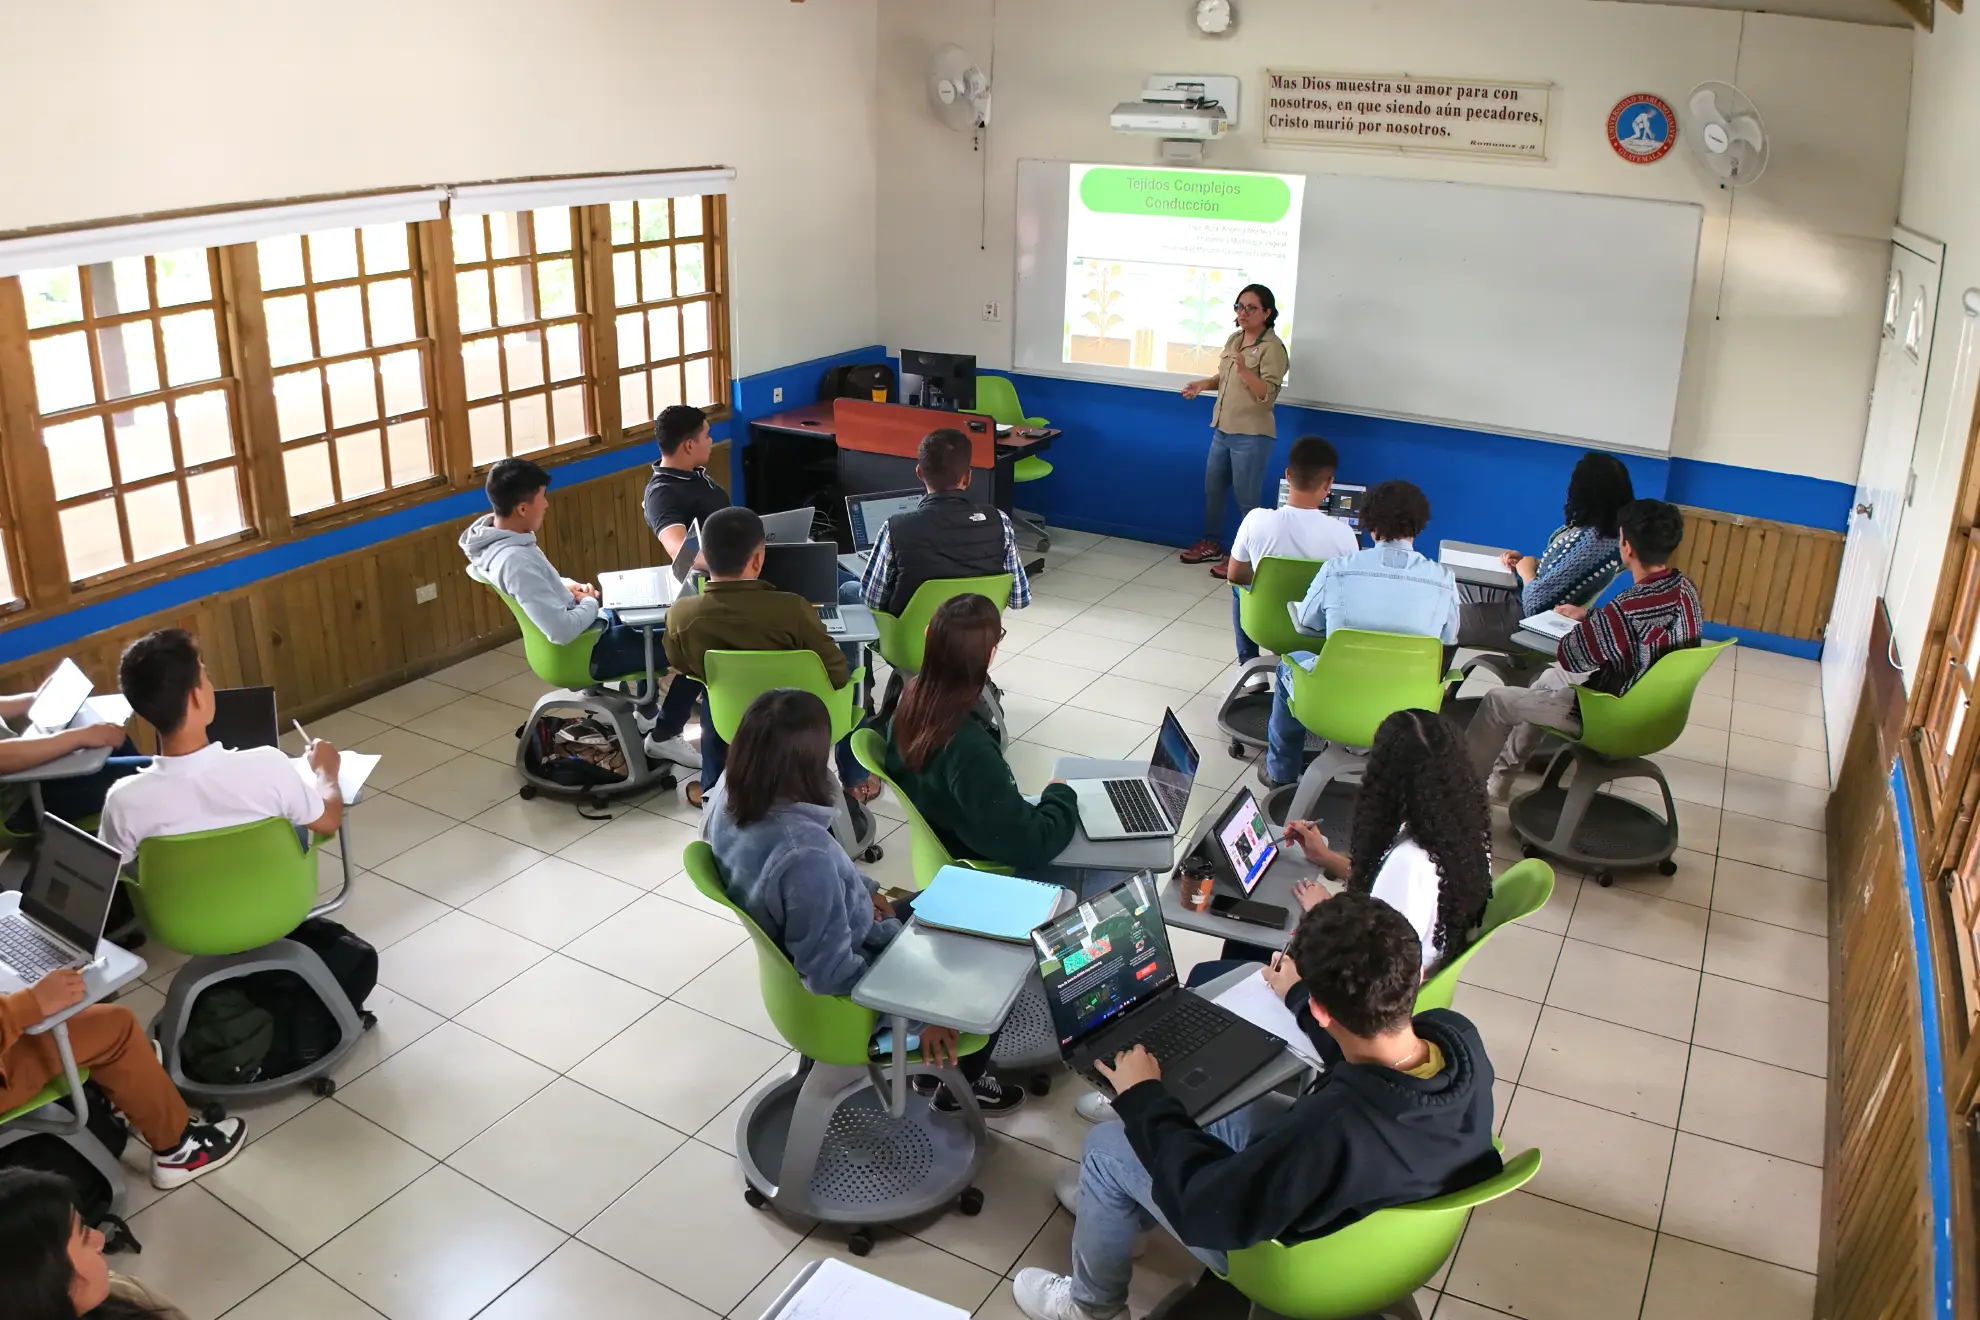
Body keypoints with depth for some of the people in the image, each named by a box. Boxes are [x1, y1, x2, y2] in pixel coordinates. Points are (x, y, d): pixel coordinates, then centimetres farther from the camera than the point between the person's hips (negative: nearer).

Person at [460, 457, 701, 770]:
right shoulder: (514, 560, -33)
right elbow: (562, 631, -36)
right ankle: (664, 737, 10)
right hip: (586, 651, -10)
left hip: (585, 632, 10)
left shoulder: (497, 540, -3)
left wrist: (567, 586, 1)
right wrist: (590, 604, -17)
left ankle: (648, 707, 39)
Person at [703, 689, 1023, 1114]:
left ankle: (934, 1063, 37)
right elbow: (831, 972, -33)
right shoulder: (805, 854, -41)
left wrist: (860, 893, 3)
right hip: (847, 981, -8)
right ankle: (962, 1084, 33)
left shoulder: (729, 796, -16)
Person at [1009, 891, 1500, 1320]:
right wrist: (1299, 996, 18)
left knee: (1107, 1146, 6)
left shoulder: (1337, 1131, -45)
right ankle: (1122, 1204, 42)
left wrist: (1144, 1098, -14)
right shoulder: (1458, 1035, -24)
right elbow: (1377, 1067, 2)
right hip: (1383, 1210, 7)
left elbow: (1204, 1209, -28)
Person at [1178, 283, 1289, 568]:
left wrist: (1244, 369, -35)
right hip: (1223, 429, 8)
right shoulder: (1233, 339, 9)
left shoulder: (1272, 347, -15)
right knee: (1212, 488, 18)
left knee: (1246, 498, 0)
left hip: (1252, 435, -8)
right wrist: (1203, 384, 3)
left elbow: (1267, 393, -22)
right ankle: (1210, 544, 33)